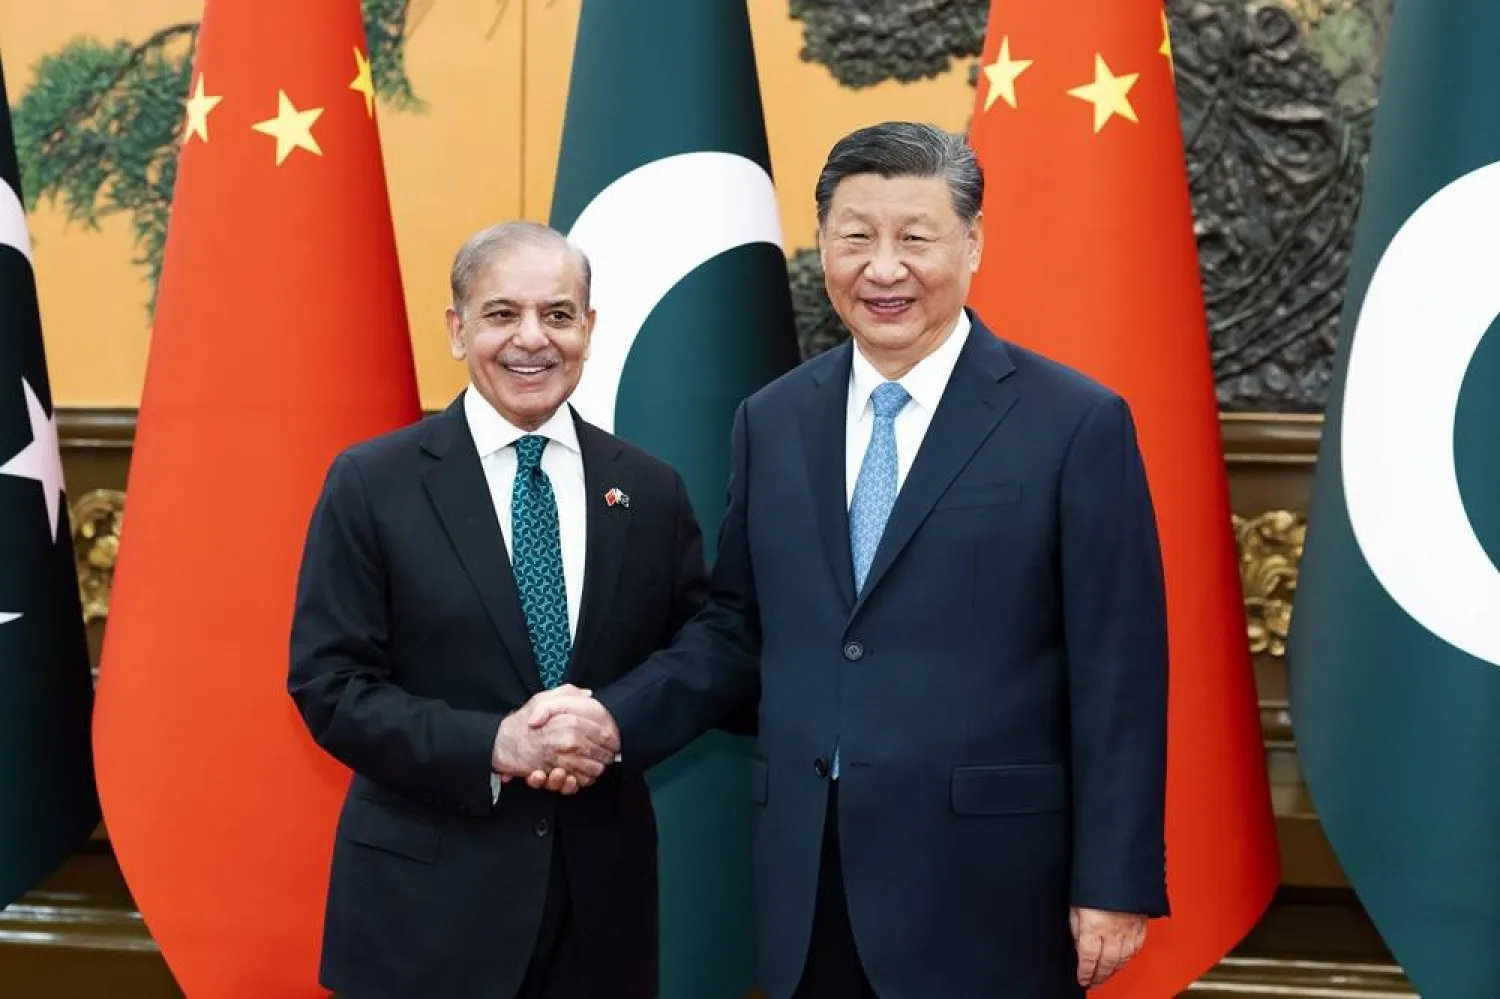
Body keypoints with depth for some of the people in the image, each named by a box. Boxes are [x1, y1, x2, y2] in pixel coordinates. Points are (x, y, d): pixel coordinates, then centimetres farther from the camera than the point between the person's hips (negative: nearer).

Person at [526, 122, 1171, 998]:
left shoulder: (1076, 424, -5)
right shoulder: (772, 421, 9)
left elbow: (1118, 678, -6)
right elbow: (739, 629, 14)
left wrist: (1116, 885, -8)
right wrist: (616, 718, -2)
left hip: (984, 882, -4)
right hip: (807, 883, 4)